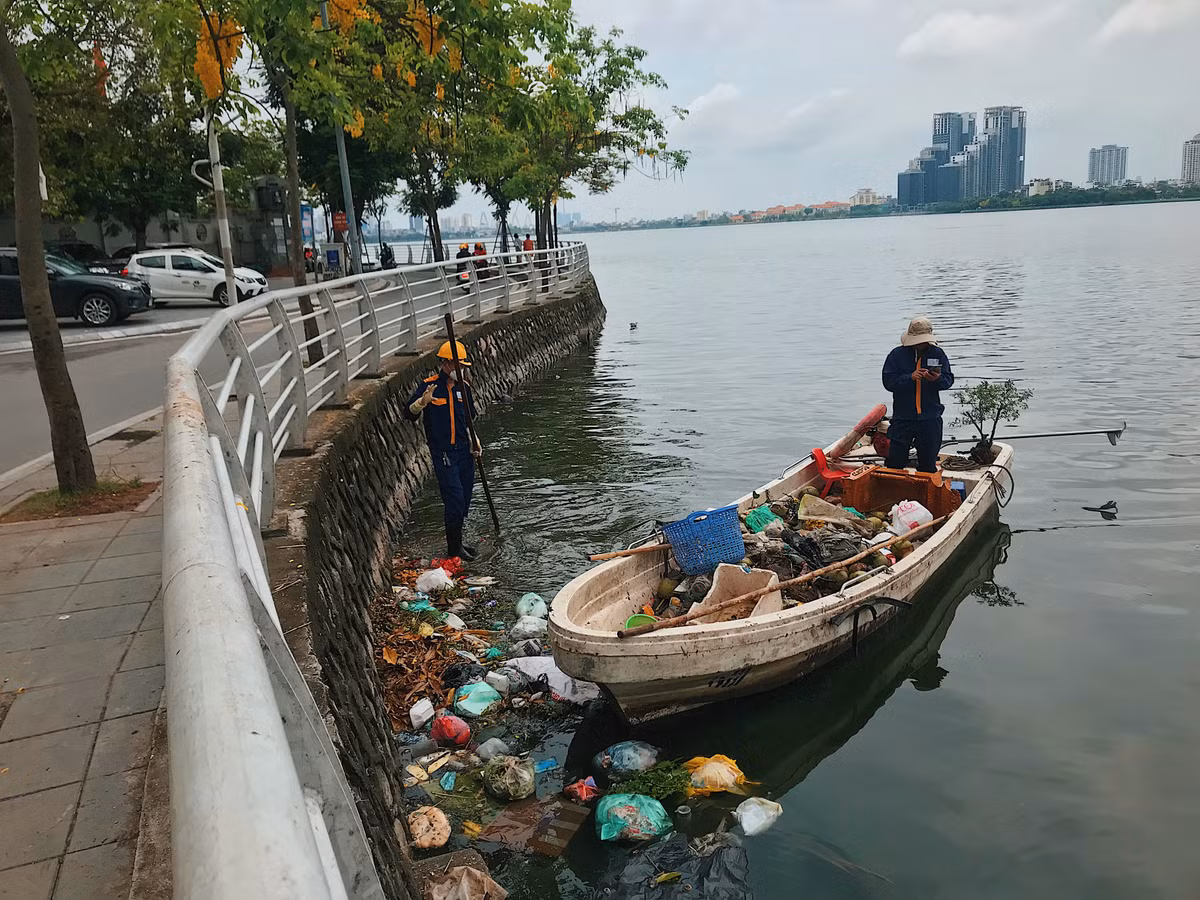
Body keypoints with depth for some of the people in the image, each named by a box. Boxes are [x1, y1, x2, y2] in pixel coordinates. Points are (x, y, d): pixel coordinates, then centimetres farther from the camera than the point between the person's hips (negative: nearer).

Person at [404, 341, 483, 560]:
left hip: (464, 451, 6)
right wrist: (422, 402, -30)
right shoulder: (428, 386, -6)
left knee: (465, 501, 11)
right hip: (443, 452, -6)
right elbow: (409, 414, -11)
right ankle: (454, 549, 3)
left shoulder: (463, 388, 11)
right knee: (455, 500, -10)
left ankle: (456, 542, 26)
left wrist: (474, 441, 8)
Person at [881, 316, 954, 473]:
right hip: (902, 418, -1)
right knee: (895, 461, -2)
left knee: (928, 464, 10)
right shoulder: (897, 354, -1)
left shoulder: (938, 354, 5)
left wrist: (938, 379, -21)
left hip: (931, 418, 2)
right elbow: (888, 381, -9)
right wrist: (910, 377, -23)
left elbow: (949, 380, 1)